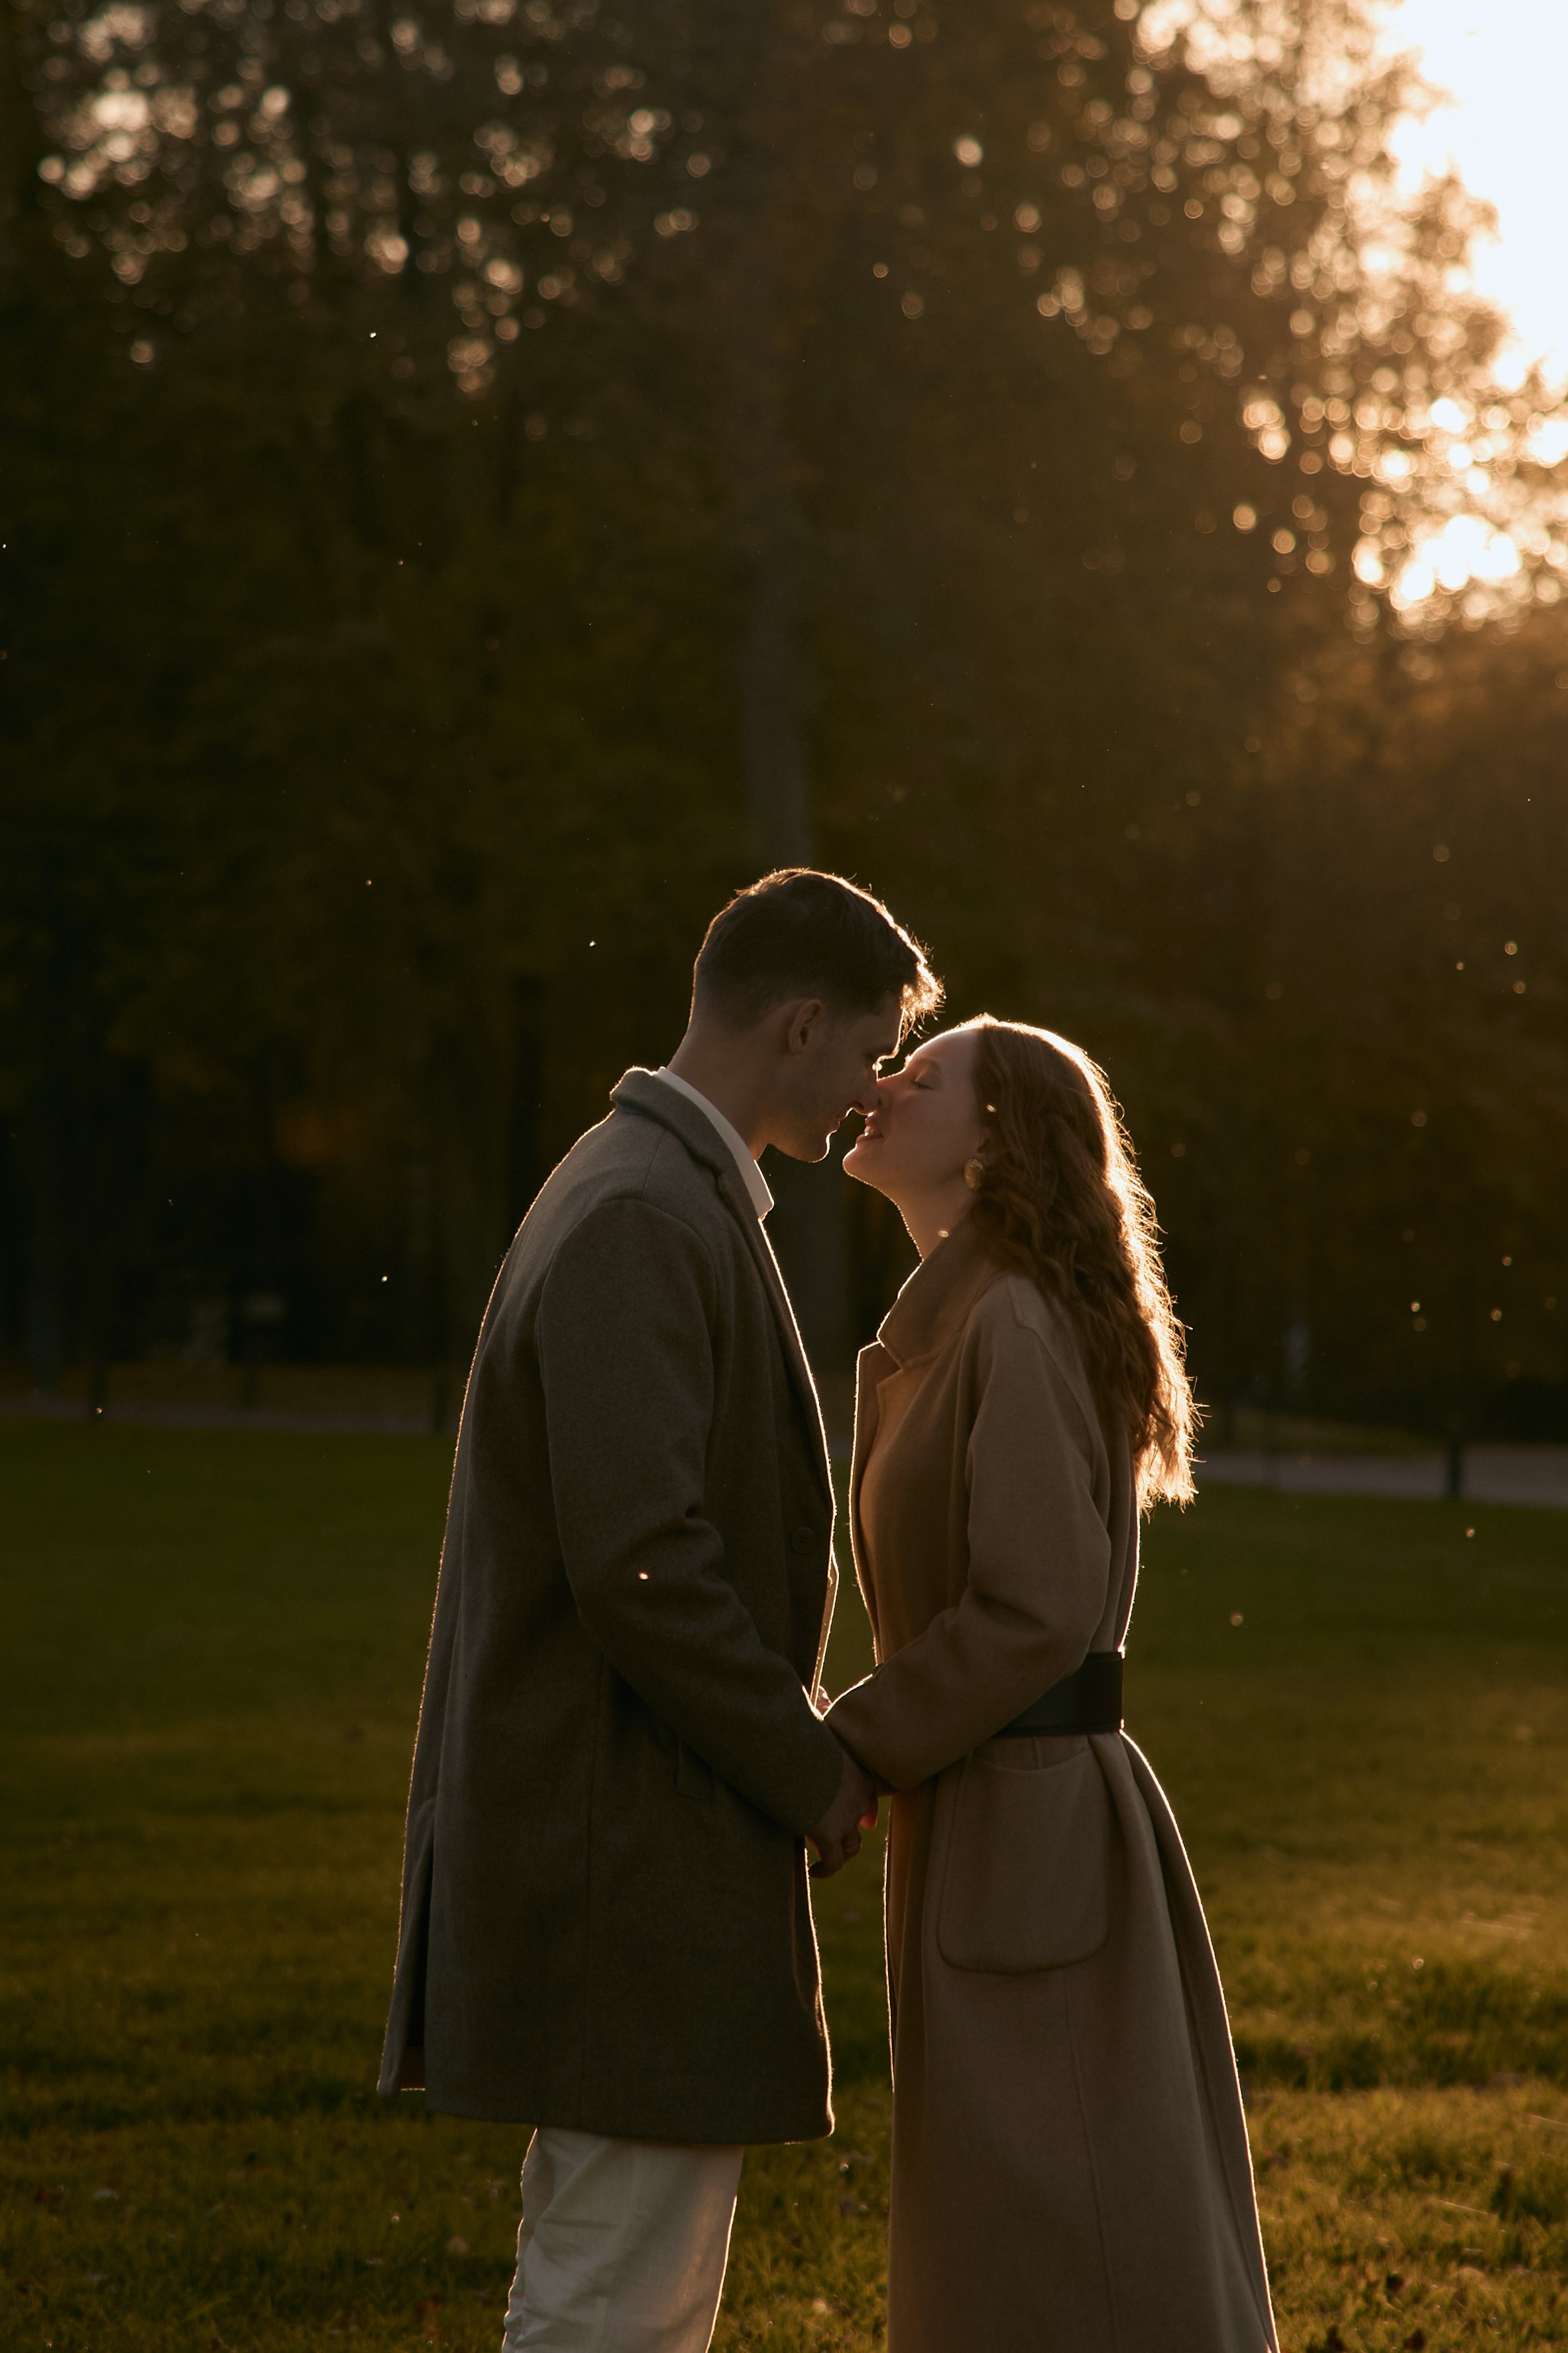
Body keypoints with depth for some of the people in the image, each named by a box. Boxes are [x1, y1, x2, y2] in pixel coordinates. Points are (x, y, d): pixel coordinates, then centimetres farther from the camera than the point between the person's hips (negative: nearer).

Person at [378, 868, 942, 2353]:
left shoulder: (663, 1194, 16)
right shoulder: (641, 1221, -17)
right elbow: (637, 1563, -24)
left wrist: (793, 1739, 14)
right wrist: (811, 1771, -14)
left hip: (625, 1834, 11)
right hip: (635, 1851, -11)